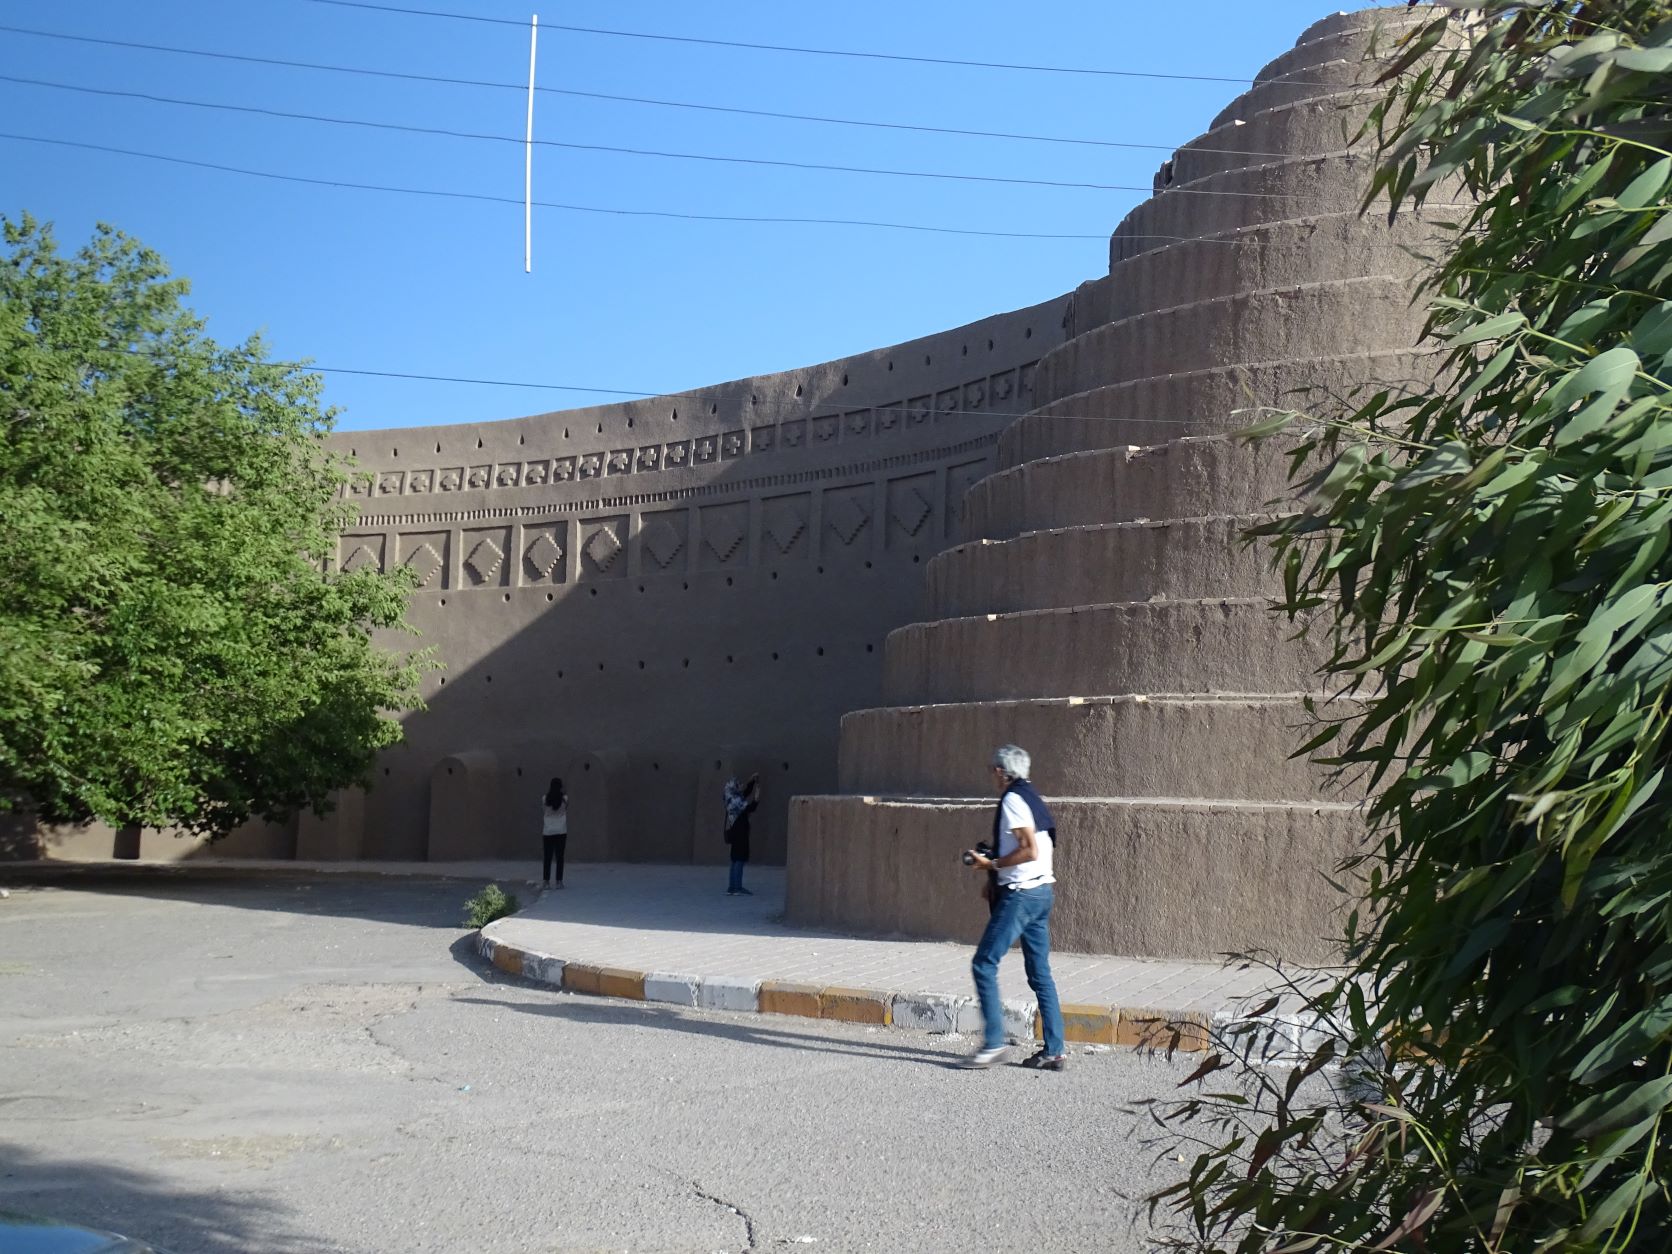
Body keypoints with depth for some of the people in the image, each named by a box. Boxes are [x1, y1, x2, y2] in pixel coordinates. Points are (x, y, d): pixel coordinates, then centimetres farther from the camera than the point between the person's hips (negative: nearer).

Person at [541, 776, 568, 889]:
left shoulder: (544, 799, -2)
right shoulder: (565, 799, -4)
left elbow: (542, 817, 5)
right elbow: (567, 817, 4)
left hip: (548, 832, 1)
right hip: (561, 831, -1)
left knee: (547, 857, 5)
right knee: (559, 857, 4)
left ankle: (546, 882, 2)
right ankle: (559, 882, 2)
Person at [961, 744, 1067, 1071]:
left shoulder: (1012, 800, -11)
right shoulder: (1033, 798, 17)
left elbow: (1030, 850, -20)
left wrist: (992, 864, -13)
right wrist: (998, 878, 21)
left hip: (1019, 894, -9)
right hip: (1042, 891, 9)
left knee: (984, 964, -4)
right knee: (1040, 972, 9)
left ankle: (993, 1042, -6)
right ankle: (1054, 1050, 8)